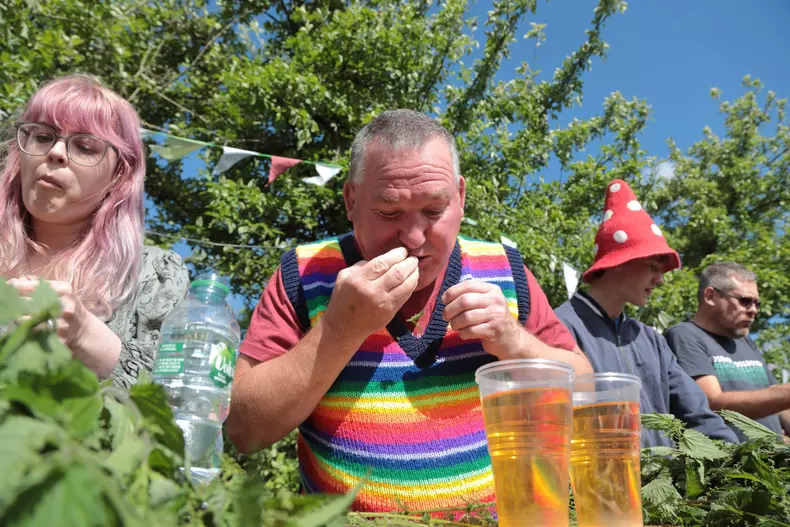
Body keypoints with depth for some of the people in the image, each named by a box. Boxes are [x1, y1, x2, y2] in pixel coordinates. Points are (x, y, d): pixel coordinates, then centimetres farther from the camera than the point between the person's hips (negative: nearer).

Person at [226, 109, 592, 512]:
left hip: (493, 518, 2)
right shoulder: (305, 274, -6)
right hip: (349, 520, -1)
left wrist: (516, 344, -14)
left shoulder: (503, 270, 0)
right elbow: (243, 430, -10)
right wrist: (340, 329, -20)